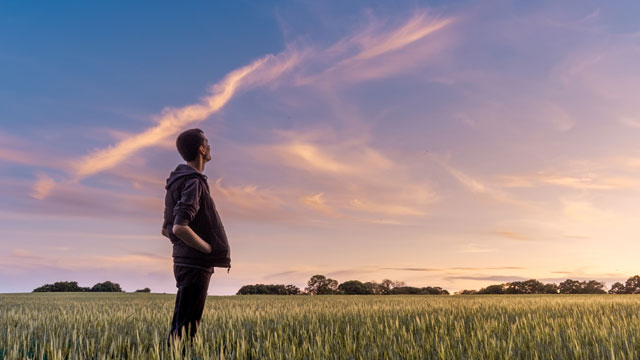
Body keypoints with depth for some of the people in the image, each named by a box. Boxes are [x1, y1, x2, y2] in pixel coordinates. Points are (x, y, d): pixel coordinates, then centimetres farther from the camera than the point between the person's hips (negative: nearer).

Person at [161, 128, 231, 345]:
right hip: (195, 266, -10)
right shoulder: (193, 182, -16)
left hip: (186, 262, 10)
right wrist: (211, 250, -16)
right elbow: (179, 228, -27)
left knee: (186, 327, 16)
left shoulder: (178, 182, 15)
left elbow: (167, 230, 19)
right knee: (183, 330, -4)